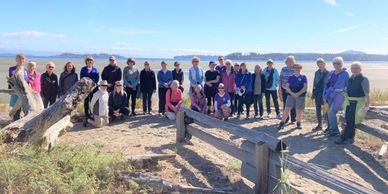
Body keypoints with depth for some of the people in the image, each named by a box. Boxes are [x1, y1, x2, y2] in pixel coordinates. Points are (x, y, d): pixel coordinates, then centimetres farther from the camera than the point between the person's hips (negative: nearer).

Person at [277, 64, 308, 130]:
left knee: (299, 111, 4)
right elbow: (287, 86, 2)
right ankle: (282, 123, -4)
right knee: (286, 109, -8)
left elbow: (305, 87, -6)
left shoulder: (303, 77, 2)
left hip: (300, 96, -1)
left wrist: (298, 93, -18)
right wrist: (292, 93, -15)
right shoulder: (291, 77, 7)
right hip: (291, 95, 1)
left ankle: (298, 123, 26)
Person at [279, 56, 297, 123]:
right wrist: (280, 88, 0)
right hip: (284, 89, 2)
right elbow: (280, 79, 6)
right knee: (285, 105, 6)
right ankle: (285, 119, 16)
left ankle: (293, 119, 12)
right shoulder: (283, 69, 5)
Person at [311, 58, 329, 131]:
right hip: (317, 93, 5)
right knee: (318, 110, 10)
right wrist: (313, 94, 11)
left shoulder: (328, 73, -6)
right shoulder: (317, 72, 8)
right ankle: (319, 125, 20)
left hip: (325, 94, -5)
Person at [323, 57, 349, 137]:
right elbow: (327, 84, 12)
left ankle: (335, 130, -1)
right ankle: (331, 128, 24)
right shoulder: (331, 73, 10)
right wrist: (325, 96, 6)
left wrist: (346, 97, -7)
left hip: (339, 95, -6)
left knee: (331, 112, -12)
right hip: (330, 95, 6)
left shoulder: (345, 74, -5)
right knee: (332, 113, 11)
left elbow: (347, 86, -3)